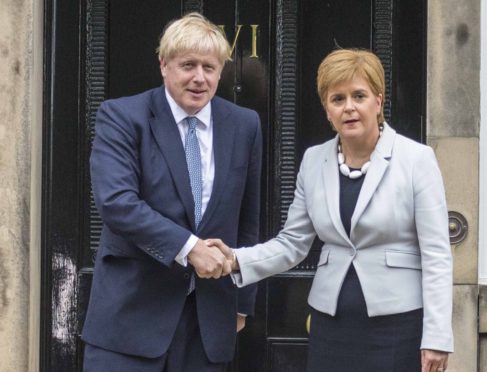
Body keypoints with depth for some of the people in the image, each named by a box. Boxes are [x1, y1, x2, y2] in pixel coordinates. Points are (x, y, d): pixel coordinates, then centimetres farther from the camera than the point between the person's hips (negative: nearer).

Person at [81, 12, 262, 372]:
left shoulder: (245, 125, 6)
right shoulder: (122, 116, -5)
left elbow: (247, 220, 13)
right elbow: (116, 201, -18)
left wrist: (242, 301, 15)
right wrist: (189, 247, -23)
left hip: (210, 313, 3)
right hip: (132, 307, -3)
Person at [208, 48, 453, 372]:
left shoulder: (416, 159, -7)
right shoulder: (314, 161, 5)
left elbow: (436, 254, -9)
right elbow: (293, 243, 8)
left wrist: (436, 337, -13)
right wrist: (238, 260, -8)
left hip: (398, 324, -3)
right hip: (332, 323, 4)